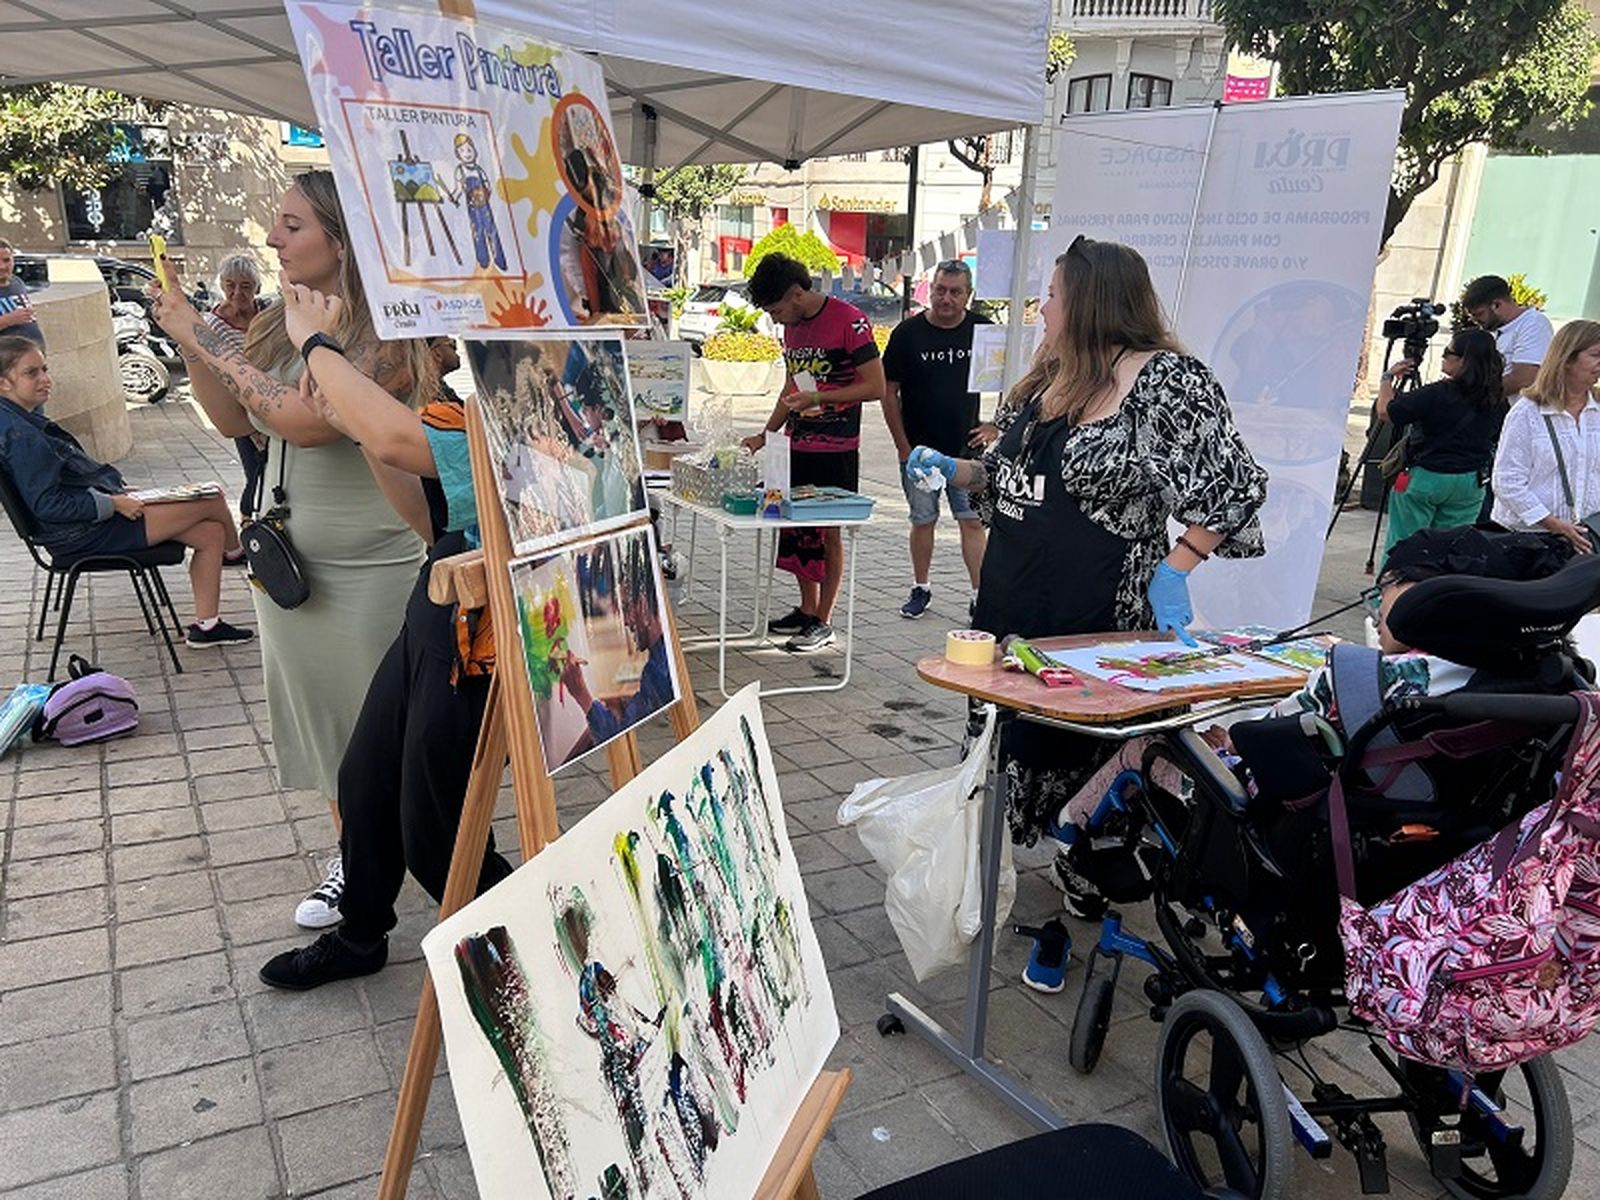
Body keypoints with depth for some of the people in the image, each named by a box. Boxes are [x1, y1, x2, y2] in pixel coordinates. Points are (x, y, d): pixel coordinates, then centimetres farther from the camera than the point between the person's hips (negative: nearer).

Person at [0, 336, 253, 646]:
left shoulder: (25, 420, 11)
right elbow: (46, 504, -22)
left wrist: (116, 492, 9)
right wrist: (113, 504, -17)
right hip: (85, 535, -11)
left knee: (211, 534, 2)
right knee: (212, 502, -8)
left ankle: (205, 626, 6)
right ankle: (237, 553, 24)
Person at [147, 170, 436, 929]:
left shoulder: (385, 337, -18)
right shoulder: (279, 326, 5)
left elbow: (303, 418, -30)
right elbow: (233, 420, 13)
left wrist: (205, 337, -20)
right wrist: (187, 342, 0)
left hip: (376, 571, -7)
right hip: (292, 561, 7)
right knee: (325, 717, 17)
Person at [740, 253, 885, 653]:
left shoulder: (850, 321, -12)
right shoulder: (792, 327, 13)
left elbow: (876, 386, -14)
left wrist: (817, 398, -20)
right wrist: (765, 434, 15)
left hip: (836, 448, -7)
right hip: (797, 444, 8)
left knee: (828, 532, -1)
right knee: (798, 526, 11)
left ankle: (824, 621, 8)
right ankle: (807, 610, 24)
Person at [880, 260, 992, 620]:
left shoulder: (982, 330, 1)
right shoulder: (908, 332, -2)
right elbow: (889, 392, 0)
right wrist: (903, 447, -4)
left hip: (967, 449, 0)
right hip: (920, 450, 0)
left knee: (973, 521, -3)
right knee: (923, 520, 9)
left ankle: (980, 594, 1)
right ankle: (921, 589, 24)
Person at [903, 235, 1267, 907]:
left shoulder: (1169, 379, -14)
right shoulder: (1045, 380, 12)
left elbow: (1232, 486, -15)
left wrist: (1173, 569, -21)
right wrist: (952, 469, 11)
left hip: (1095, 614, -8)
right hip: (1009, 599, 8)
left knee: (1079, 748, 5)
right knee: (1001, 727, 15)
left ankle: (1084, 876, 27)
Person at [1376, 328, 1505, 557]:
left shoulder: (1438, 394, -20)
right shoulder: (1497, 401, -1)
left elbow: (1385, 412, -15)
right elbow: (1496, 438, 12)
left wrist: (1388, 377, 0)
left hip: (1425, 478, -5)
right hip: (1471, 482, 6)